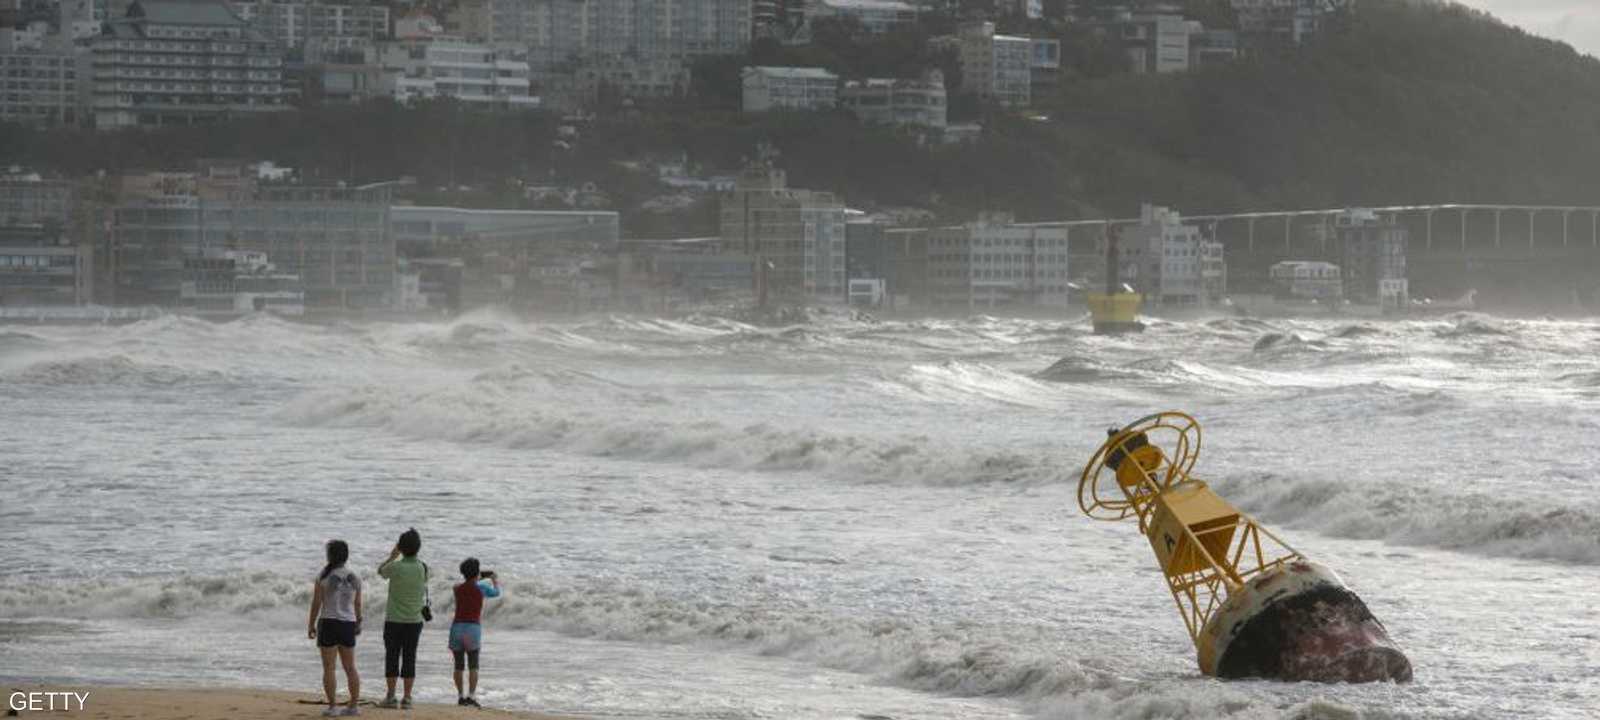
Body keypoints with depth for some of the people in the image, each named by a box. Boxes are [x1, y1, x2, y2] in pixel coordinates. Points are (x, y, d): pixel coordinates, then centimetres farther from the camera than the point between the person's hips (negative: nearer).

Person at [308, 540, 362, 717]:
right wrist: (358, 623, 23)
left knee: (329, 668, 0)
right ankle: (354, 705, 10)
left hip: (328, 623, -4)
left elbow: (316, 603, -9)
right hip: (348, 624, 4)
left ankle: (332, 707, -4)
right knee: (350, 668, 11)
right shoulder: (354, 578, 2)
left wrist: (311, 625, 1)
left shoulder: (323, 578, -10)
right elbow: (358, 604, 8)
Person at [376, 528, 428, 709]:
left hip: (394, 620, -3)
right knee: (409, 658, 6)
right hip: (415, 620, 3)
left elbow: (380, 571, 8)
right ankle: (407, 698, 5)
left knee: (392, 657, 4)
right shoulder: (423, 568, -5)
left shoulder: (396, 567, -14)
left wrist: (392, 557, 23)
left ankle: (390, 697, 4)